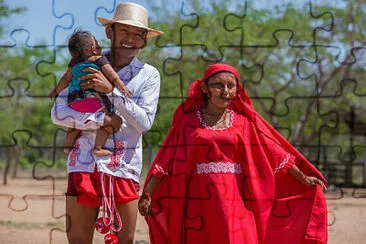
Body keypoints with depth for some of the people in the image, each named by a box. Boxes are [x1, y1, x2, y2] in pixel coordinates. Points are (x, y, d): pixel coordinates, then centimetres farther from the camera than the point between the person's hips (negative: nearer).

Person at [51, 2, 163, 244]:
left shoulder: (149, 75, 5)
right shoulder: (87, 68, 7)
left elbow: (145, 122, -7)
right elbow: (58, 112, -1)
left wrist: (112, 90, -15)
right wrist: (100, 120, -15)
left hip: (125, 168, 0)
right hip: (85, 163, 0)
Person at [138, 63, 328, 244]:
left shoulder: (244, 121, 7)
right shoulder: (188, 120, 6)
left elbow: (274, 152, 11)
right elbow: (166, 159, 3)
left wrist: (303, 178, 11)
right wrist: (147, 194, -3)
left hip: (235, 202, 0)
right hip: (200, 203, 0)